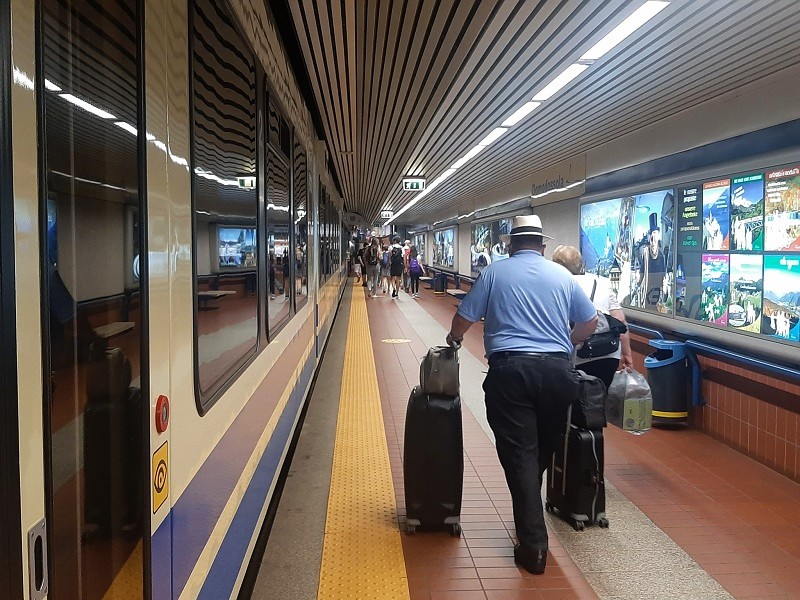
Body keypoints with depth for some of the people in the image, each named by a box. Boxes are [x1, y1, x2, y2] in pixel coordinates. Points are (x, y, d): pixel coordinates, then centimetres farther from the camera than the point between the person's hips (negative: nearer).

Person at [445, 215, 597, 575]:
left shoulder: (495, 272, 5)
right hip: (557, 370, 3)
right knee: (544, 450, 18)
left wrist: (453, 338, 27)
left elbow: (463, 319, 6)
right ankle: (530, 519, 36)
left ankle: (533, 545, -3)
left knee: (519, 454, 0)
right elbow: (590, 323, 16)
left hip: (510, 369, -2)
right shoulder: (562, 275, 11)